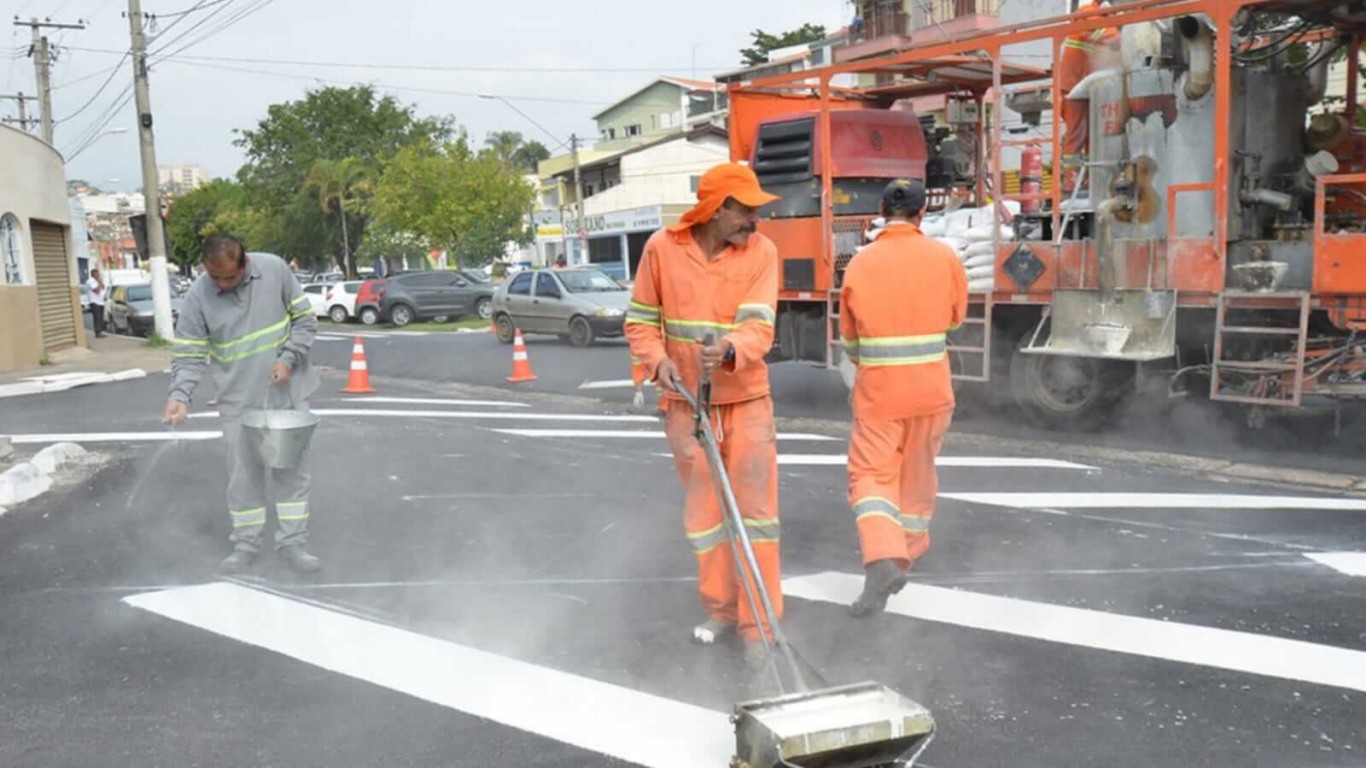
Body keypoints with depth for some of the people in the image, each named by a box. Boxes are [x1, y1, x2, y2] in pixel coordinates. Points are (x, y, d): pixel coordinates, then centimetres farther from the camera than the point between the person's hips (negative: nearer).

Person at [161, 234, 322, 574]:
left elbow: (305, 318, -2)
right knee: (243, 474, 7)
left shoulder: (275, 269, -11)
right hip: (239, 401, 0)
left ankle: (292, 542, 18)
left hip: (288, 392, 0)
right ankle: (245, 544, 23)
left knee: (293, 469, 7)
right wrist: (180, 395, -25)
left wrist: (288, 359, -14)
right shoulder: (197, 297, -12)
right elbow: (188, 355, -9)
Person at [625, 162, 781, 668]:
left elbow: (759, 326, -20)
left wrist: (730, 350, -41)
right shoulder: (662, 248, -6)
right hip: (685, 401, 1)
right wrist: (658, 361, -18)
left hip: (746, 399, -1)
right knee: (703, 509, 11)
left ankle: (758, 624, 7)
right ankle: (719, 608, 28)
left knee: (756, 508, -2)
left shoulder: (761, 251, -9)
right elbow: (640, 321, 1)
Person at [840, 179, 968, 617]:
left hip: (877, 389, -1)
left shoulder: (860, 262, -5)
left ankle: (882, 560, -17)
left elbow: (848, 334, 6)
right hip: (930, 387, 1)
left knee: (871, 474, 4)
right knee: (918, 474, 17)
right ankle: (905, 556, 29)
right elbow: (956, 317, 9)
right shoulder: (944, 257, -6)